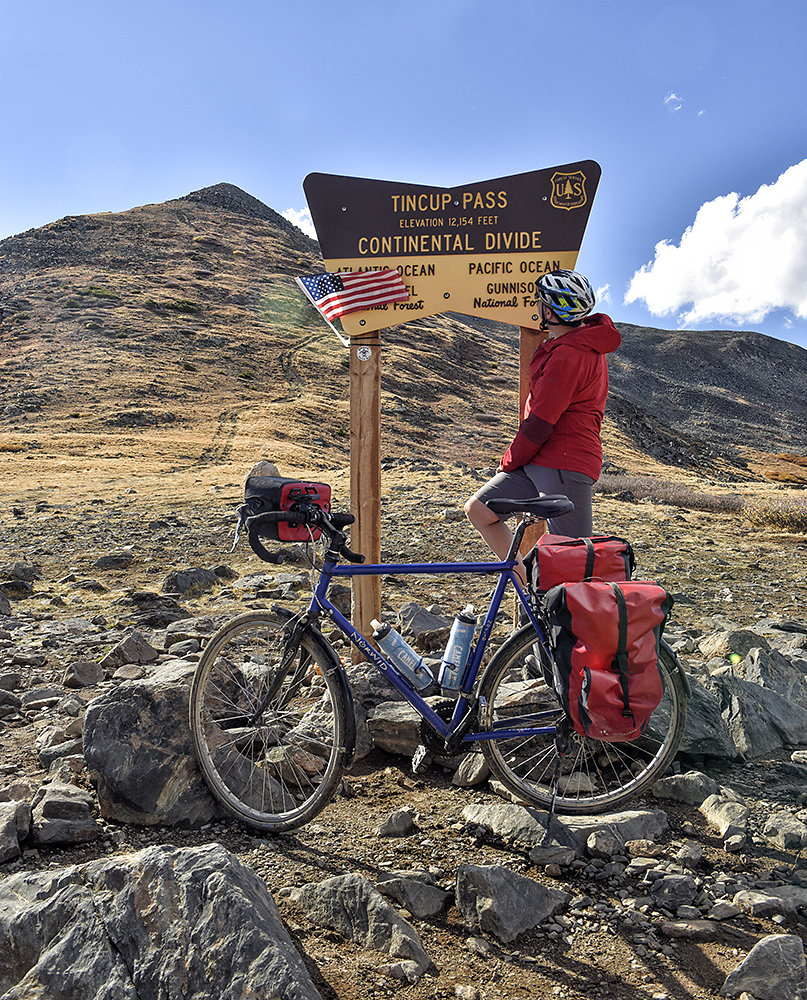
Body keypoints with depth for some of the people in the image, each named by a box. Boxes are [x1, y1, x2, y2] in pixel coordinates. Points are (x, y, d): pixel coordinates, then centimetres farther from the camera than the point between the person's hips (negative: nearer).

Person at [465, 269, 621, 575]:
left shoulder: (568, 355, -19)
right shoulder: (584, 341, 14)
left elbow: (540, 423, -18)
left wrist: (510, 460, -4)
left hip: (564, 466, -11)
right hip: (543, 459, 11)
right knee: (478, 509, 6)